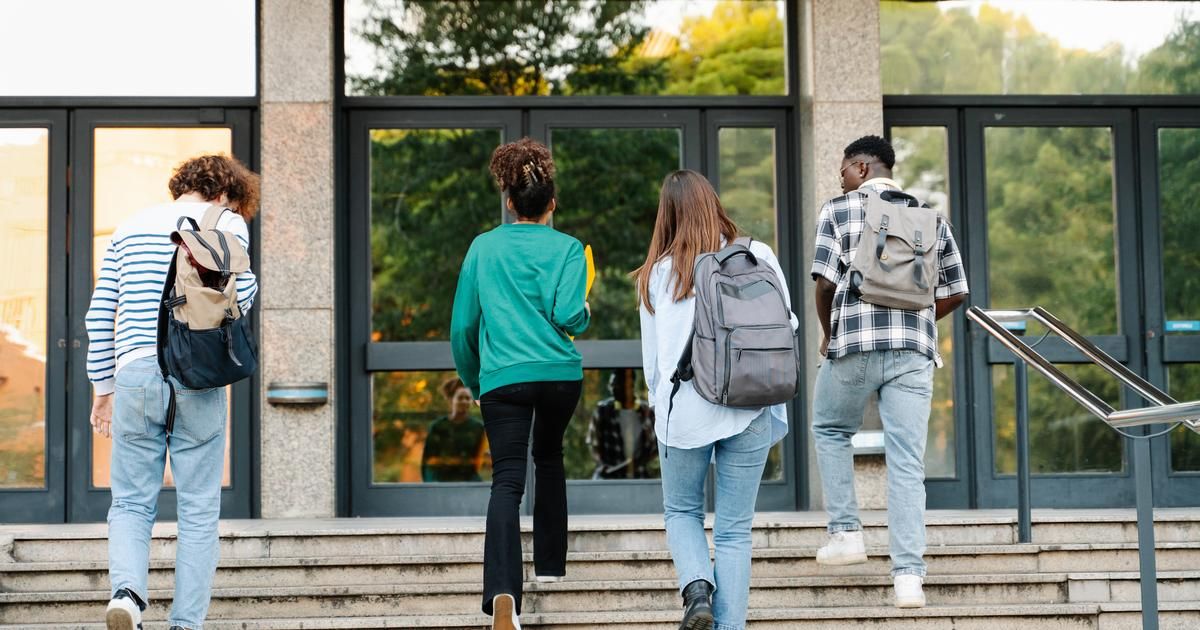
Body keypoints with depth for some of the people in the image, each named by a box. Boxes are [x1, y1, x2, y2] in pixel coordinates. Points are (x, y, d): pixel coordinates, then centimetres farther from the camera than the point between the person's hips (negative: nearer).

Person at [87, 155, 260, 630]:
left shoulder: (130, 228, 18)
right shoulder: (226, 222, 7)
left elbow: (99, 315, 13)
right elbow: (235, 296, -7)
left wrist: (103, 388, 19)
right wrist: (250, 285, 16)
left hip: (135, 376, 3)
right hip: (197, 377, -3)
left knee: (131, 504, 9)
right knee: (198, 511, 5)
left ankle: (127, 590, -16)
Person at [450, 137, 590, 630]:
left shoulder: (484, 247, 8)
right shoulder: (565, 247, 2)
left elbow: (462, 325, 10)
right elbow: (567, 315, -10)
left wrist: (472, 380, 23)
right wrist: (586, 313, 13)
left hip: (503, 377, 0)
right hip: (560, 373, 0)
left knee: (507, 481, -9)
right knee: (548, 457, 27)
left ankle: (503, 590, -30)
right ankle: (550, 563, 34)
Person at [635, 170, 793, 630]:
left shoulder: (657, 273, 2)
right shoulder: (758, 258, 1)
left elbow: (651, 356, 8)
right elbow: (786, 326, 5)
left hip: (684, 411, 0)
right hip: (748, 411, 0)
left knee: (681, 510, 18)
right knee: (734, 528, 7)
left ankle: (697, 586, -6)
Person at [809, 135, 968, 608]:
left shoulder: (839, 210, 1)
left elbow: (826, 282, -7)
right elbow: (954, 292, 12)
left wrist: (828, 334, 9)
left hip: (854, 344, -2)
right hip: (914, 351, 3)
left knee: (830, 430, 23)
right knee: (907, 462, 1)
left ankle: (846, 533, 16)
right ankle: (908, 574, -5)